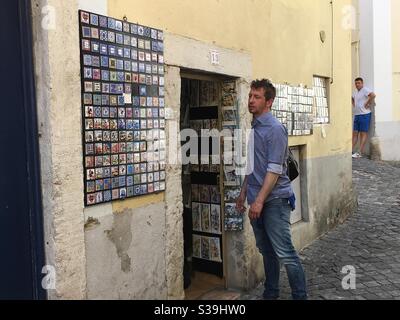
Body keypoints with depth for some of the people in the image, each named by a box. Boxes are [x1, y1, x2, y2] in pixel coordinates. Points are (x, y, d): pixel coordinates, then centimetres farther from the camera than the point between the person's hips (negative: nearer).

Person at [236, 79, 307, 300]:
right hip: (257, 200, 8)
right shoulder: (254, 128, 13)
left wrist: (259, 201, -21)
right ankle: (270, 294, 29)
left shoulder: (275, 129, -12)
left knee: (285, 253, -5)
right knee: (266, 251, 17)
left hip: (274, 200, -8)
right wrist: (243, 194, 20)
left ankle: (300, 296, 8)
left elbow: (274, 169, -18)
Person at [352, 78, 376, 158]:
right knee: (355, 133, 8)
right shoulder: (355, 92, 16)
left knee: (363, 134, -5)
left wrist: (368, 104, -19)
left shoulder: (365, 90, -10)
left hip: (364, 115, -9)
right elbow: (352, 98, 36)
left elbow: (373, 95, -28)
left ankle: (360, 153, -5)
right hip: (356, 115, 9)